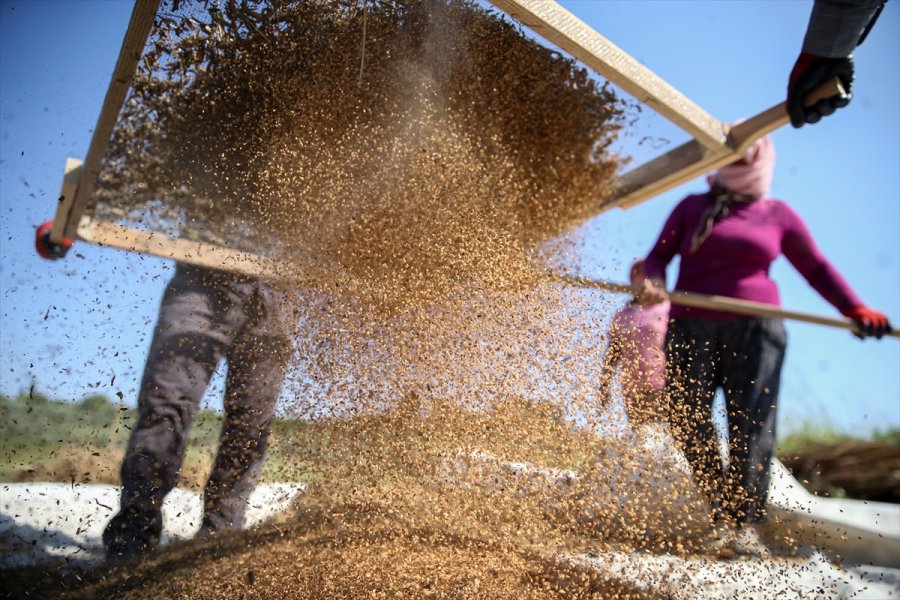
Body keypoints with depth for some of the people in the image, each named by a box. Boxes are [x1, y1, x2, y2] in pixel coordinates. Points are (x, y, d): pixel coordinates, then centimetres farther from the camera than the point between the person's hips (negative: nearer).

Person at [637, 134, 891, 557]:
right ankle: (721, 508, 12)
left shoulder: (778, 215, 12)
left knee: (750, 424, -10)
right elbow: (659, 255, 11)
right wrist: (654, 283, -12)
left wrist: (856, 310, 2)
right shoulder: (692, 207, 13)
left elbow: (817, 268, 15)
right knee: (687, 419, -4)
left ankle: (744, 525, -6)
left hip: (754, 330, -1)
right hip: (692, 329, 1)